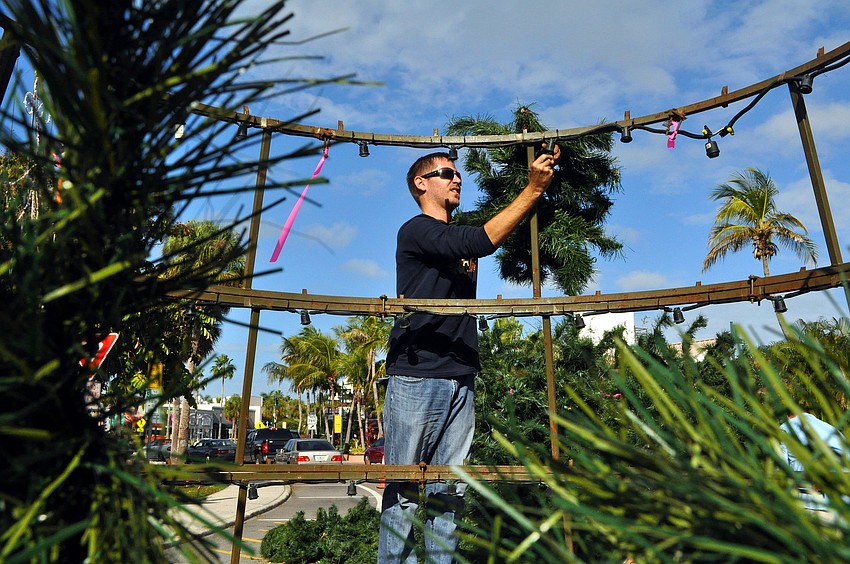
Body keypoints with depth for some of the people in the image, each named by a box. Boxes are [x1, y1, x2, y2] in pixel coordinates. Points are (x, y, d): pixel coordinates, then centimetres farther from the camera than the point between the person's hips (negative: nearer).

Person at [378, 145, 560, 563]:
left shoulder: (461, 239, 23)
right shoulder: (416, 230, -4)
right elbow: (484, 241, -15)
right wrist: (533, 189, -13)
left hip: (461, 380, 7)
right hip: (416, 376, -7)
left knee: (449, 493, 8)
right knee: (404, 491, 0)